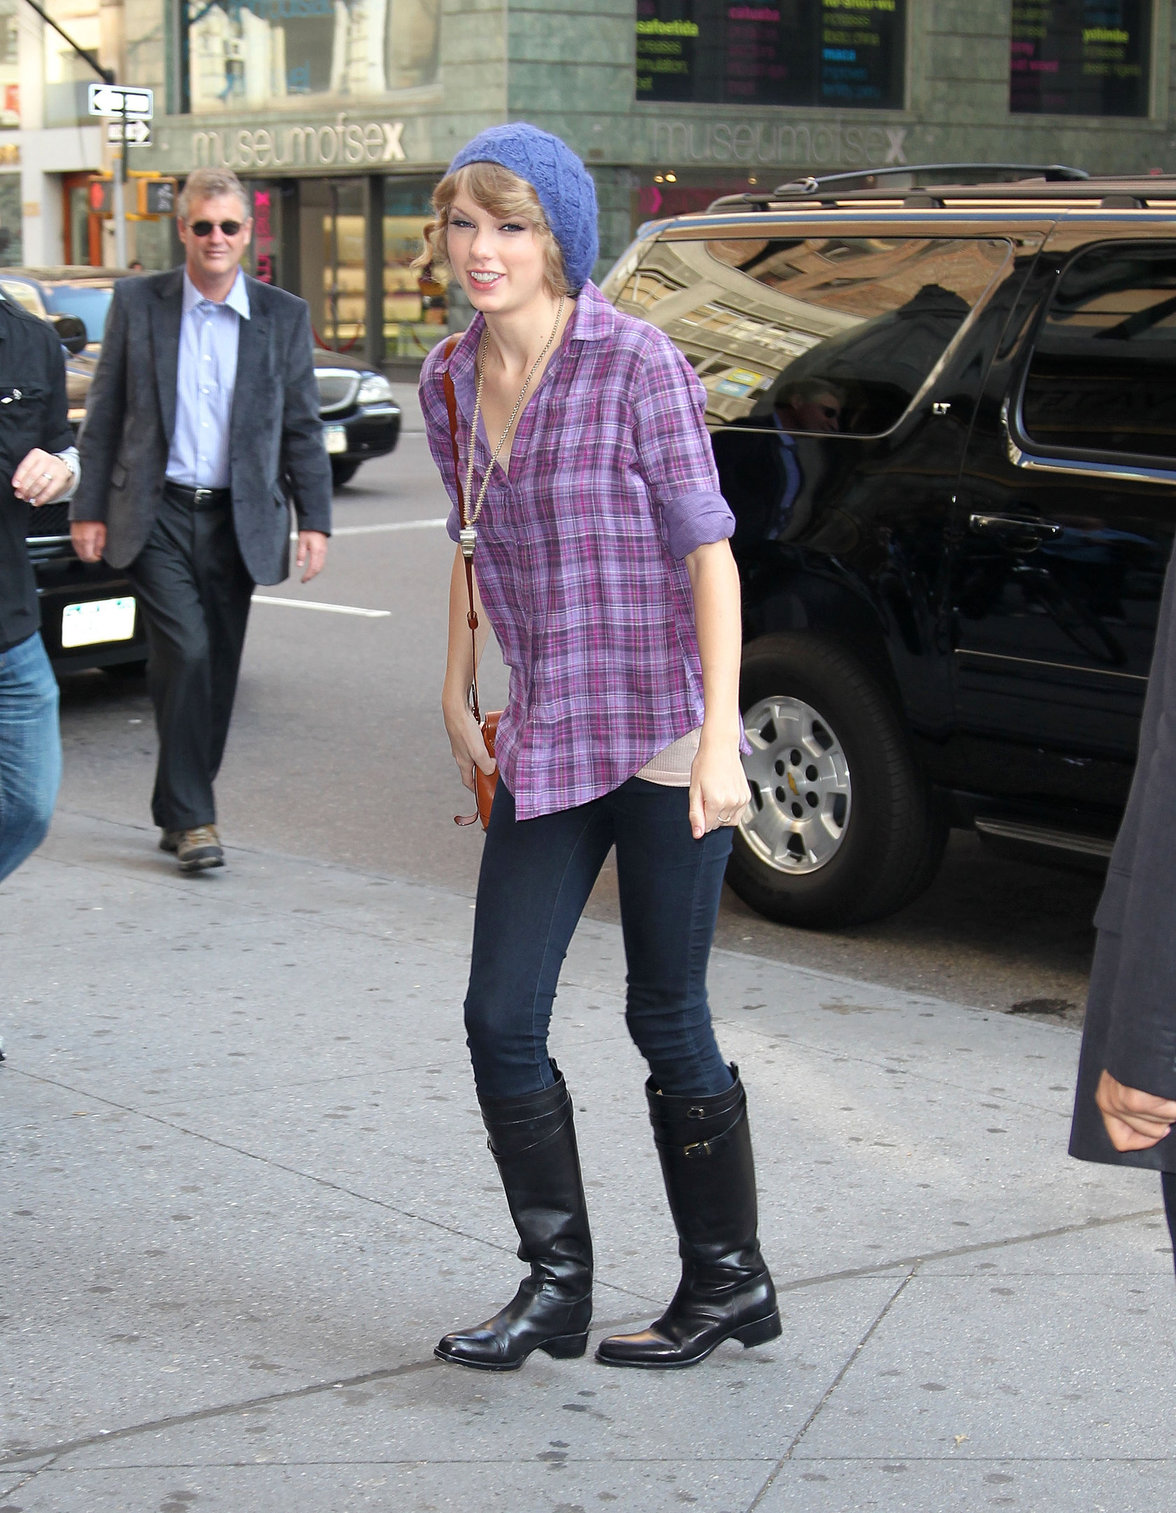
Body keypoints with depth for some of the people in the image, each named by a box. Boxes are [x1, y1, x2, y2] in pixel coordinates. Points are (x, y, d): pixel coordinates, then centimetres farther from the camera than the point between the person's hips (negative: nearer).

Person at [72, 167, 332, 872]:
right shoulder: (138, 302, 3)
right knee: (186, 654, -15)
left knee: (217, 671, 6)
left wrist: (315, 520, 2)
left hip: (237, 521, 2)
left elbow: (303, 428, 8)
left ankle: (180, 812, 22)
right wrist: (90, 509, 2)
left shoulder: (284, 316, 5)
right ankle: (192, 818, -8)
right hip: (157, 515, -2)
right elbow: (105, 414, 5)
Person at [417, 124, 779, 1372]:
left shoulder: (634, 363, -12)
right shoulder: (451, 381, 6)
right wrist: (457, 697, 19)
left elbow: (706, 547, -12)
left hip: (662, 741, -6)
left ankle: (729, 1285, 22)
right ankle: (555, 1287, 18)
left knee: (666, 1022, 4)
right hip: (545, 747, 6)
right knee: (500, 1021, 2)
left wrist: (718, 734, -18)